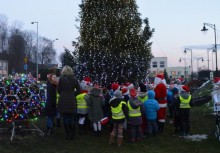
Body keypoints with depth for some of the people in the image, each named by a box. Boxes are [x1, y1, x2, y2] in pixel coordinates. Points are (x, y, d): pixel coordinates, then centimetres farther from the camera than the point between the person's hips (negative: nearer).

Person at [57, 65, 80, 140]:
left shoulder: (61, 79, -5)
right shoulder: (74, 79, 3)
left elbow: (58, 90, 2)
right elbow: (78, 90, 5)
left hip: (63, 101, -2)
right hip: (72, 101, 2)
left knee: (65, 118, 5)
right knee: (72, 119, 10)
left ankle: (68, 135, 7)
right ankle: (72, 135, 13)